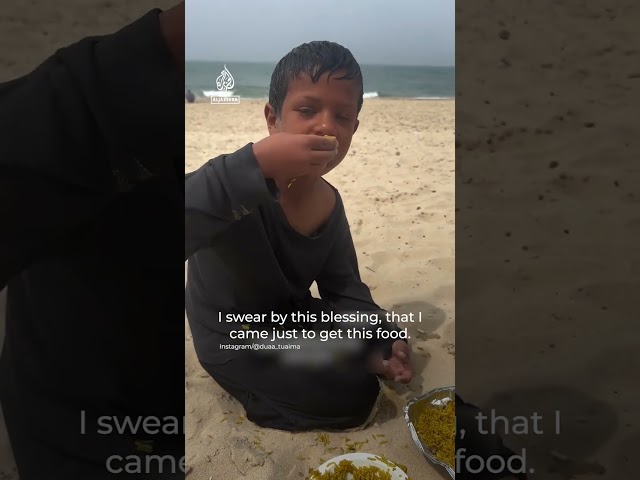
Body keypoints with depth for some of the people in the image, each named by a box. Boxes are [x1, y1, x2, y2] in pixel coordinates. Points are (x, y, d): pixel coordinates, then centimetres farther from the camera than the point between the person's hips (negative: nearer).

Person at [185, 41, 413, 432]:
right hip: (232, 341, -7)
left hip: (292, 317, 7)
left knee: (389, 342, 7)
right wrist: (254, 167, -54)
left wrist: (378, 345, -14)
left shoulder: (330, 202, -7)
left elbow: (343, 286, 0)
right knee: (354, 396, -13)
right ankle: (257, 398, 8)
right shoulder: (240, 186, -30)